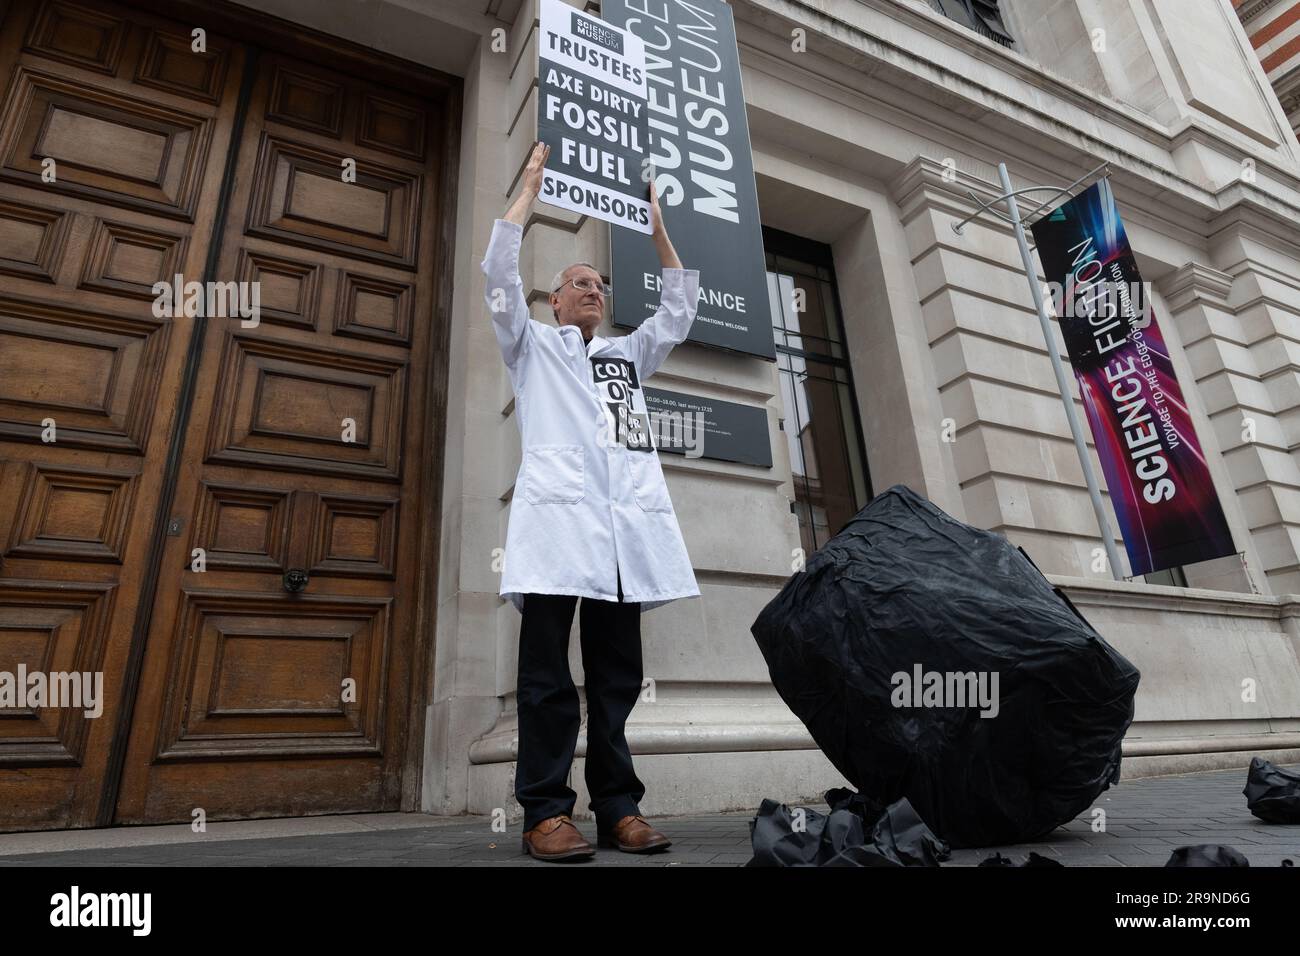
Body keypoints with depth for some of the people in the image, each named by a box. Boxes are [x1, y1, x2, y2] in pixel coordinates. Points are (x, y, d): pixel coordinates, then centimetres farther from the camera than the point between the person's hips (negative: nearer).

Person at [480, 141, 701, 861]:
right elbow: (499, 270, 11)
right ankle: (546, 813, -2)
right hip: (558, 506, -4)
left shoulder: (629, 353, 32)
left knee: (618, 672, 2)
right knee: (548, 673, -7)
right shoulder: (532, 344, 21)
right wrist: (531, 187, 18)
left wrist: (657, 228, 29)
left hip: (630, 516, 4)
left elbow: (680, 307, 29)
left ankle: (618, 808, 7)